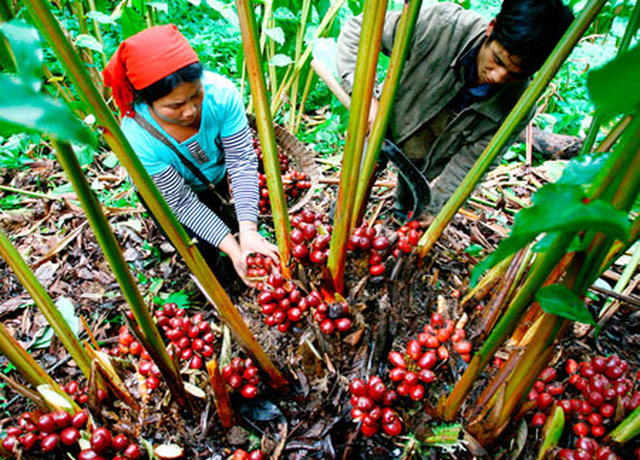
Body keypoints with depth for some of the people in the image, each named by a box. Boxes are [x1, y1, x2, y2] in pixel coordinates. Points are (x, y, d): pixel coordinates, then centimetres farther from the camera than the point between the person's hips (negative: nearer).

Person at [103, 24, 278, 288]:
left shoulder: (221, 93, -36)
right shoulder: (138, 138, -39)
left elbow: (242, 161, -32)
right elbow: (181, 202, -31)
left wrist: (248, 234, -42)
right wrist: (232, 249, -38)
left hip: (218, 178, 3)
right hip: (168, 194, -2)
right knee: (205, 254, -9)